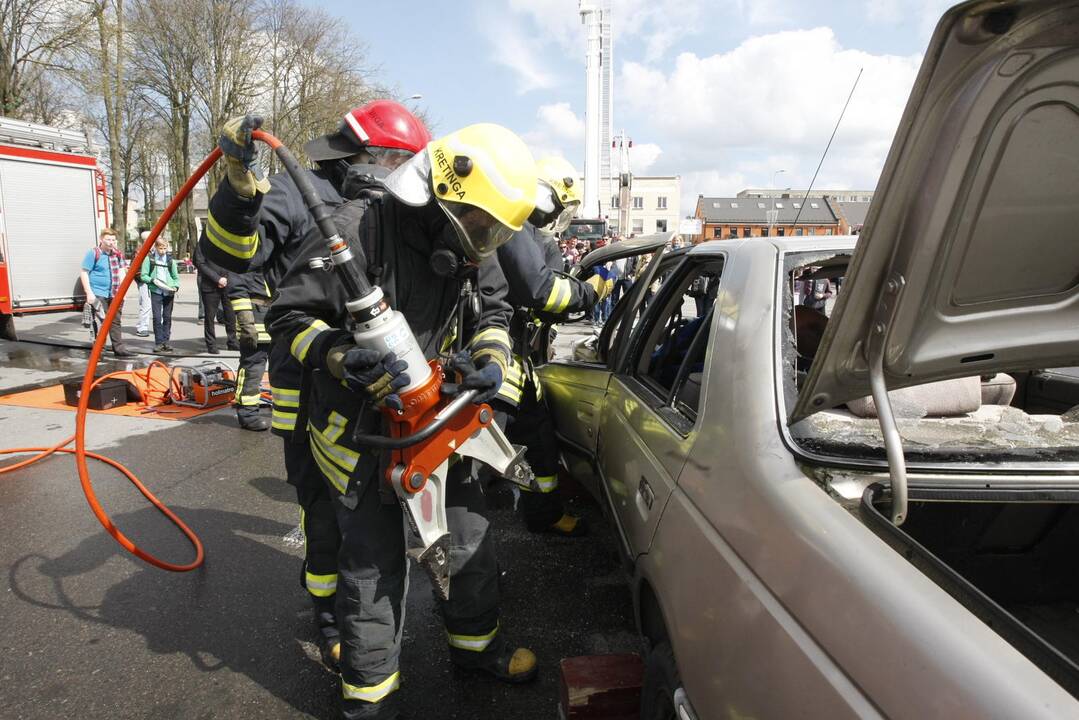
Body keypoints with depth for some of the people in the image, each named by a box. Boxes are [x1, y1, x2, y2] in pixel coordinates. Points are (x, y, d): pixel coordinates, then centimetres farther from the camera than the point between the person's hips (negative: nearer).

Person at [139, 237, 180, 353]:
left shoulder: (170, 259, 9)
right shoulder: (149, 258, 2)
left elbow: (176, 277, 13)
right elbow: (143, 275, 2)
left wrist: (175, 286, -5)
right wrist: (152, 280, -16)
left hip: (169, 292, 2)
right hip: (156, 292, -2)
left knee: (167, 317, 4)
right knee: (157, 317, -5)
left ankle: (166, 341, 11)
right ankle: (158, 342, 0)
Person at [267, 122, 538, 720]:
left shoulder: (468, 243, -3)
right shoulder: (359, 228, -22)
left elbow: (493, 312, 9)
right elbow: (288, 314, -17)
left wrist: (491, 360, -10)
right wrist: (345, 359, -33)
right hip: (358, 425, -6)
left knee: (468, 535, 16)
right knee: (376, 563, 1)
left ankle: (475, 641, 41)